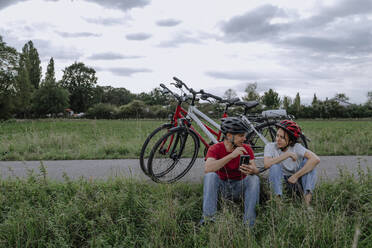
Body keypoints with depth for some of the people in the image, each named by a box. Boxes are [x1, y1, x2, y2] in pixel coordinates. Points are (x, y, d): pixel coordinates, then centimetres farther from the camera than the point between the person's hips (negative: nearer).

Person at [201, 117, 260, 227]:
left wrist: (251, 170, -43)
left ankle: (248, 223, -24)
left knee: (254, 179, -27)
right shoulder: (215, 149, -14)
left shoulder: (246, 149, -6)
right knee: (210, 175, -29)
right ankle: (207, 217, -30)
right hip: (222, 187, -2)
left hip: (239, 187, 2)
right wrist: (231, 155, -40)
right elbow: (208, 168, -33)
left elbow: (256, 170, -17)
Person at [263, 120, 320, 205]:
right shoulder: (270, 146, -10)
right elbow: (266, 164, -29)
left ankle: (307, 197, -28)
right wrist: (287, 155, -27)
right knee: (275, 166, -28)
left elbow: (316, 159, -28)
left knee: (307, 161, -21)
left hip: (295, 182, 1)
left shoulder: (296, 147, -11)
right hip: (279, 181, 0)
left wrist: (296, 176, -31)